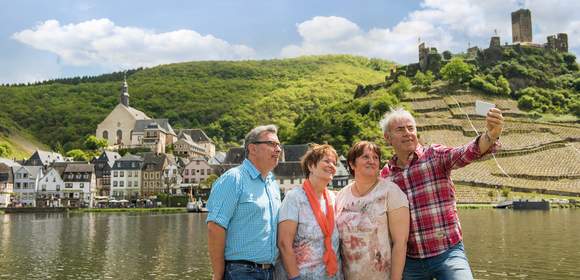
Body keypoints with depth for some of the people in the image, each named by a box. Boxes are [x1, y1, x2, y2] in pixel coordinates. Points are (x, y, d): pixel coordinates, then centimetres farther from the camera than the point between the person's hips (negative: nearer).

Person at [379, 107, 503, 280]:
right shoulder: (385, 176, 4)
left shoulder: (436, 155, -3)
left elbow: (467, 152, -23)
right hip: (410, 260, 3)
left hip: (447, 253, -3)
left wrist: (491, 135, -42)